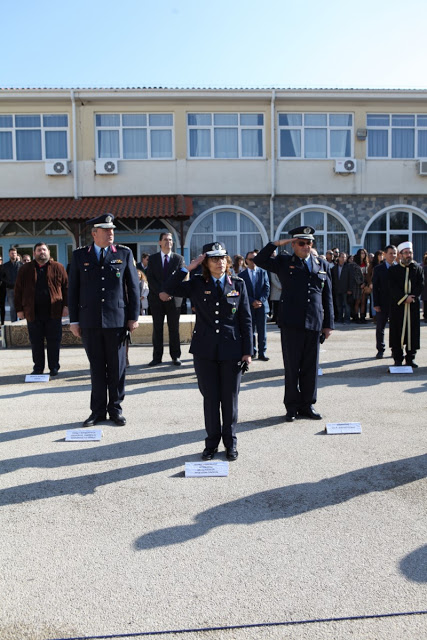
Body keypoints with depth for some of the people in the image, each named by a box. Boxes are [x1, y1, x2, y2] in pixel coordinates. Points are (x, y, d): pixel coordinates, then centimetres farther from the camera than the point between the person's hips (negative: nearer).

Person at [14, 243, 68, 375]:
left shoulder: (58, 268, 5)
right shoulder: (25, 269, 7)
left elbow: (66, 287, 3)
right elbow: (18, 290, 7)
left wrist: (65, 305, -4)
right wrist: (19, 309, 2)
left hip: (53, 312, -1)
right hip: (33, 313, 1)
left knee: (54, 341, 4)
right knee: (36, 342, 8)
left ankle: (54, 368, 15)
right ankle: (38, 368, 18)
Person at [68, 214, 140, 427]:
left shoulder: (124, 253, 4)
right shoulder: (79, 255, 5)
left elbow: (133, 286, 4)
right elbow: (73, 289, 7)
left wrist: (133, 316, 0)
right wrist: (74, 320, 3)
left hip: (117, 319, -1)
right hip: (89, 320, 1)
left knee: (117, 366, 6)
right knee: (96, 366, 9)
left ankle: (115, 408, 21)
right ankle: (98, 410, 20)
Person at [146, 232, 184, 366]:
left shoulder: (179, 258, 7)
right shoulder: (152, 258, 8)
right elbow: (150, 278, 0)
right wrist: (161, 292, -12)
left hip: (173, 298, 0)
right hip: (156, 298, 0)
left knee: (174, 329, 4)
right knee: (157, 329, 3)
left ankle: (175, 356, 10)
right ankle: (157, 357, 9)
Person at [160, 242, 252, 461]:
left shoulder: (238, 284, 4)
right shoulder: (197, 284, 3)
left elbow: (246, 320, 4)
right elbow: (167, 290, -8)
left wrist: (247, 351, -1)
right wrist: (188, 268, -10)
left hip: (231, 350, 0)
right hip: (205, 351, 0)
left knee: (230, 398, 8)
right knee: (210, 398, 8)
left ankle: (230, 442, 24)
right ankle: (212, 441, 24)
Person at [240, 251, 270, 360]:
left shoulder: (263, 272, 9)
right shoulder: (242, 274, 3)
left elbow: (267, 288, 3)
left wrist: (261, 301, -10)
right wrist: (252, 302, -12)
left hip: (262, 306, 1)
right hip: (249, 306, -1)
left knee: (262, 331, 2)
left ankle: (262, 353, 6)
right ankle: (252, 352, 14)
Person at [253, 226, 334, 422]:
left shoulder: (323, 265, 13)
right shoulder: (284, 262, 7)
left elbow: (327, 297, 14)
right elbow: (259, 260, -5)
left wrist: (328, 324, 11)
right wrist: (277, 243, -8)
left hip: (314, 323, 3)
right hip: (291, 323, -2)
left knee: (311, 367, 8)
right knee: (292, 366, 3)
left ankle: (307, 405, 20)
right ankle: (292, 407, 14)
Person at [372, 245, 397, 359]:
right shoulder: (378, 269, 1)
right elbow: (375, 287, -1)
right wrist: (376, 304, -8)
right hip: (382, 304, -1)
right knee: (380, 328, 6)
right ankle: (380, 350, 16)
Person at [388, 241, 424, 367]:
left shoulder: (418, 268, 10)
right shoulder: (393, 270, 5)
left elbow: (421, 285, 1)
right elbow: (393, 287, -5)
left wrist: (411, 297, -13)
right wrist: (404, 298, -15)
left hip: (413, 305, 2)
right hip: (397, 306, -1)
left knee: (413, 331, 2)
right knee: (397, 331, 0)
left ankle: (411, 358, 12)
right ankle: (398, 358, 8)